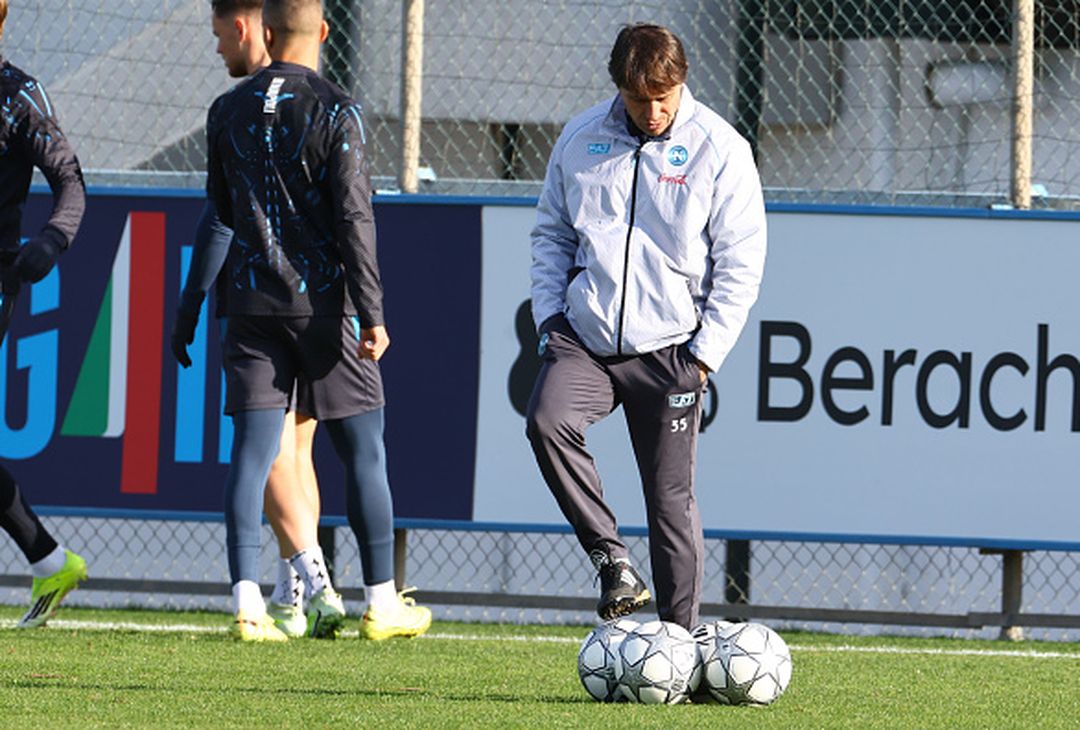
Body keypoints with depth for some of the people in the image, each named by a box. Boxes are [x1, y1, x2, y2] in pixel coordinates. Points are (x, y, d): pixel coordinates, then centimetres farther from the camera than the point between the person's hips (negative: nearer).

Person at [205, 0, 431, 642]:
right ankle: (383, 604, 10)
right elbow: (355, 219, -13)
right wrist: (372, 315, -12)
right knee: (364, 449, 6)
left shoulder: (229, 112, 5)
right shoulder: (336, 113, -9)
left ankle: (247, 604, -9)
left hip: (251, 301, 4)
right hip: (321, 301, -4)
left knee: (253, 448, 1)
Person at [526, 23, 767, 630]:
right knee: (547, 421, -27)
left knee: (671, 499, 0)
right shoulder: (581, 140, 6)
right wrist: (550, 316, 4)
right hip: (584, 339, 2)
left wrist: (705, 353, -8)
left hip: (667, 347, -2)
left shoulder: (720, 150, -3)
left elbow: (741, 262, -2)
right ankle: (612, 561, -17)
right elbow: (552, 234, 17)